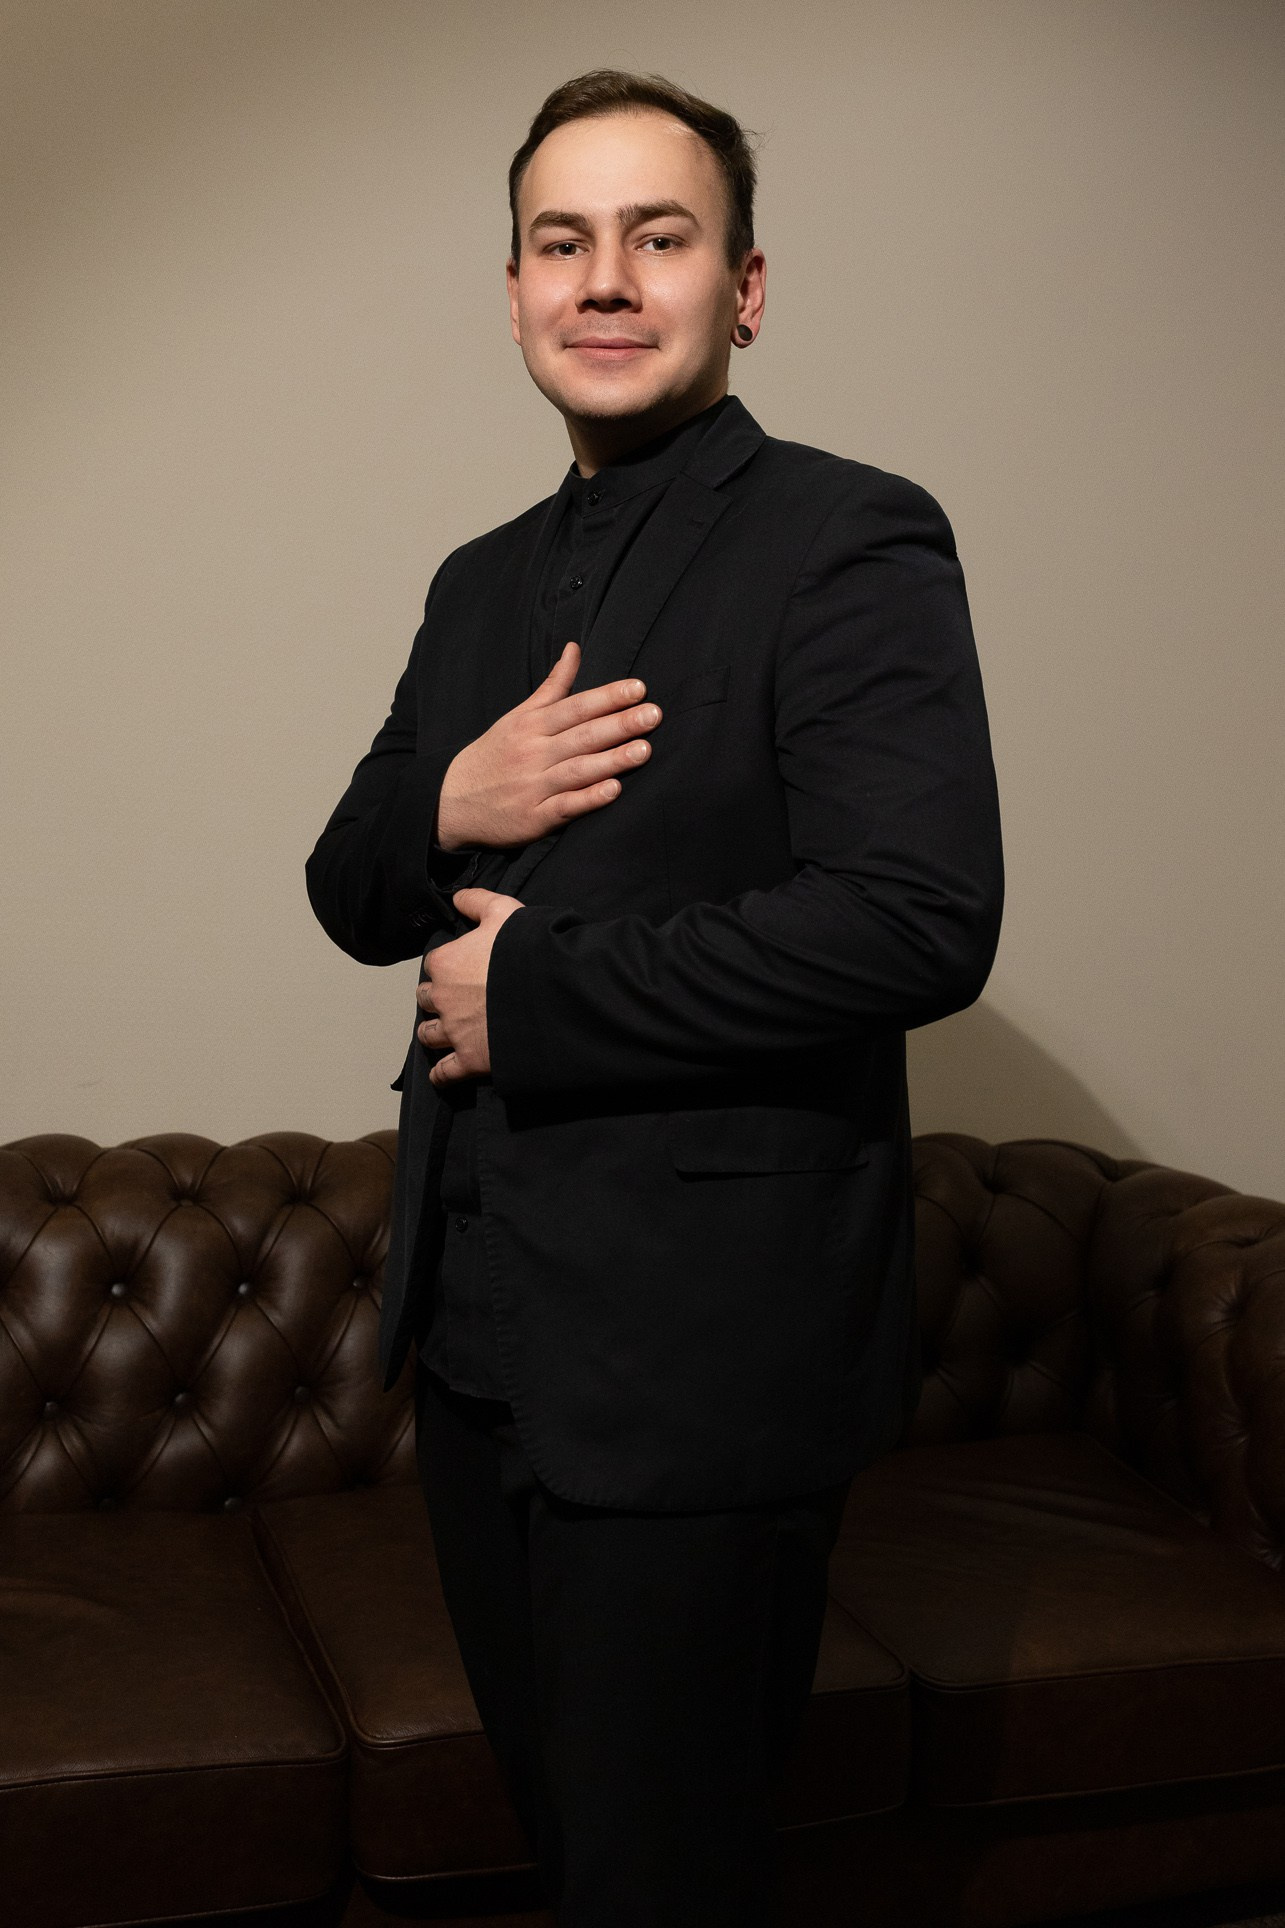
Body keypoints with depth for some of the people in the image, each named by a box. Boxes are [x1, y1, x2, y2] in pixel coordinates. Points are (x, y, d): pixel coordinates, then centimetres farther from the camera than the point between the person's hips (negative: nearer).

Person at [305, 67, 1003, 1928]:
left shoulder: (848, 544, -11)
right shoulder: (484, 582, 13)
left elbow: (922, 921, -23)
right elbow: (351, 896, 15)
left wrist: (531, 989, -17)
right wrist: (445, 810, -9)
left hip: (698, 1354, -7)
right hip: (477, 1332, 7)